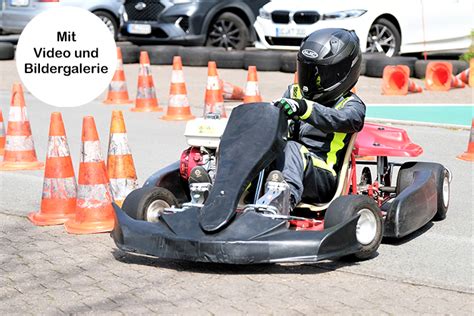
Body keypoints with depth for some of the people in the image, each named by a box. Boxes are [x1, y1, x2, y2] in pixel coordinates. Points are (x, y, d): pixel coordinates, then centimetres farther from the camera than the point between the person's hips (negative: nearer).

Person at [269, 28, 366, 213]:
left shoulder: (351, 105, 7)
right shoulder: (294, 94, 24)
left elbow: (342, 120, -18)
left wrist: (304, 108, -35)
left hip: (321, 177, -4)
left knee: (292, 149, -36)